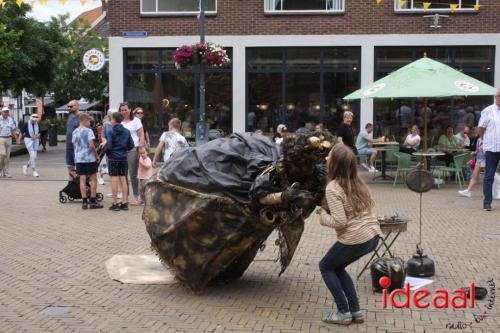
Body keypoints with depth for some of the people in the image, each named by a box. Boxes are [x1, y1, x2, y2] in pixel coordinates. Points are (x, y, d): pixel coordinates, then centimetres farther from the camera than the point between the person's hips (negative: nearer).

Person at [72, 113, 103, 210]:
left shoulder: (74, 132, 9)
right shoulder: (88, 131, -10)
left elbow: (74, 146, 14)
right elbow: (91, 145, -16)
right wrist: (97, 156, -7)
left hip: (79, 158, 5)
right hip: (89, 158, -5)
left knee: (82, 180, 5)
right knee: (93, 179, 4)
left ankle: (84, 202, 4)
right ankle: (93, 201, 4)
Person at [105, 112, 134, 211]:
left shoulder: (110, 131, -12)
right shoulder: (127, 131, 4)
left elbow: (108, 146, -16)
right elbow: (131, 145, 4)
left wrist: (107, 152, 4)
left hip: (113, 159, -4)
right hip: (124, 158, 4)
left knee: (114, 180, 1)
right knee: (123, 180, 10)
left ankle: (115, 204, 3)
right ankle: (125, 203, 11)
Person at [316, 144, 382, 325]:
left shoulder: (332, 188, -13)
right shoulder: (357, 182, 12)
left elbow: (339, 222, -20)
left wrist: (323, 216, -2)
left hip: (355, 239, -7)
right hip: (373, 236, 8)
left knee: (325, 267, 16)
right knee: (336, 266, 25)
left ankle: (343, 312, 11)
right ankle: (355, 311, 20)